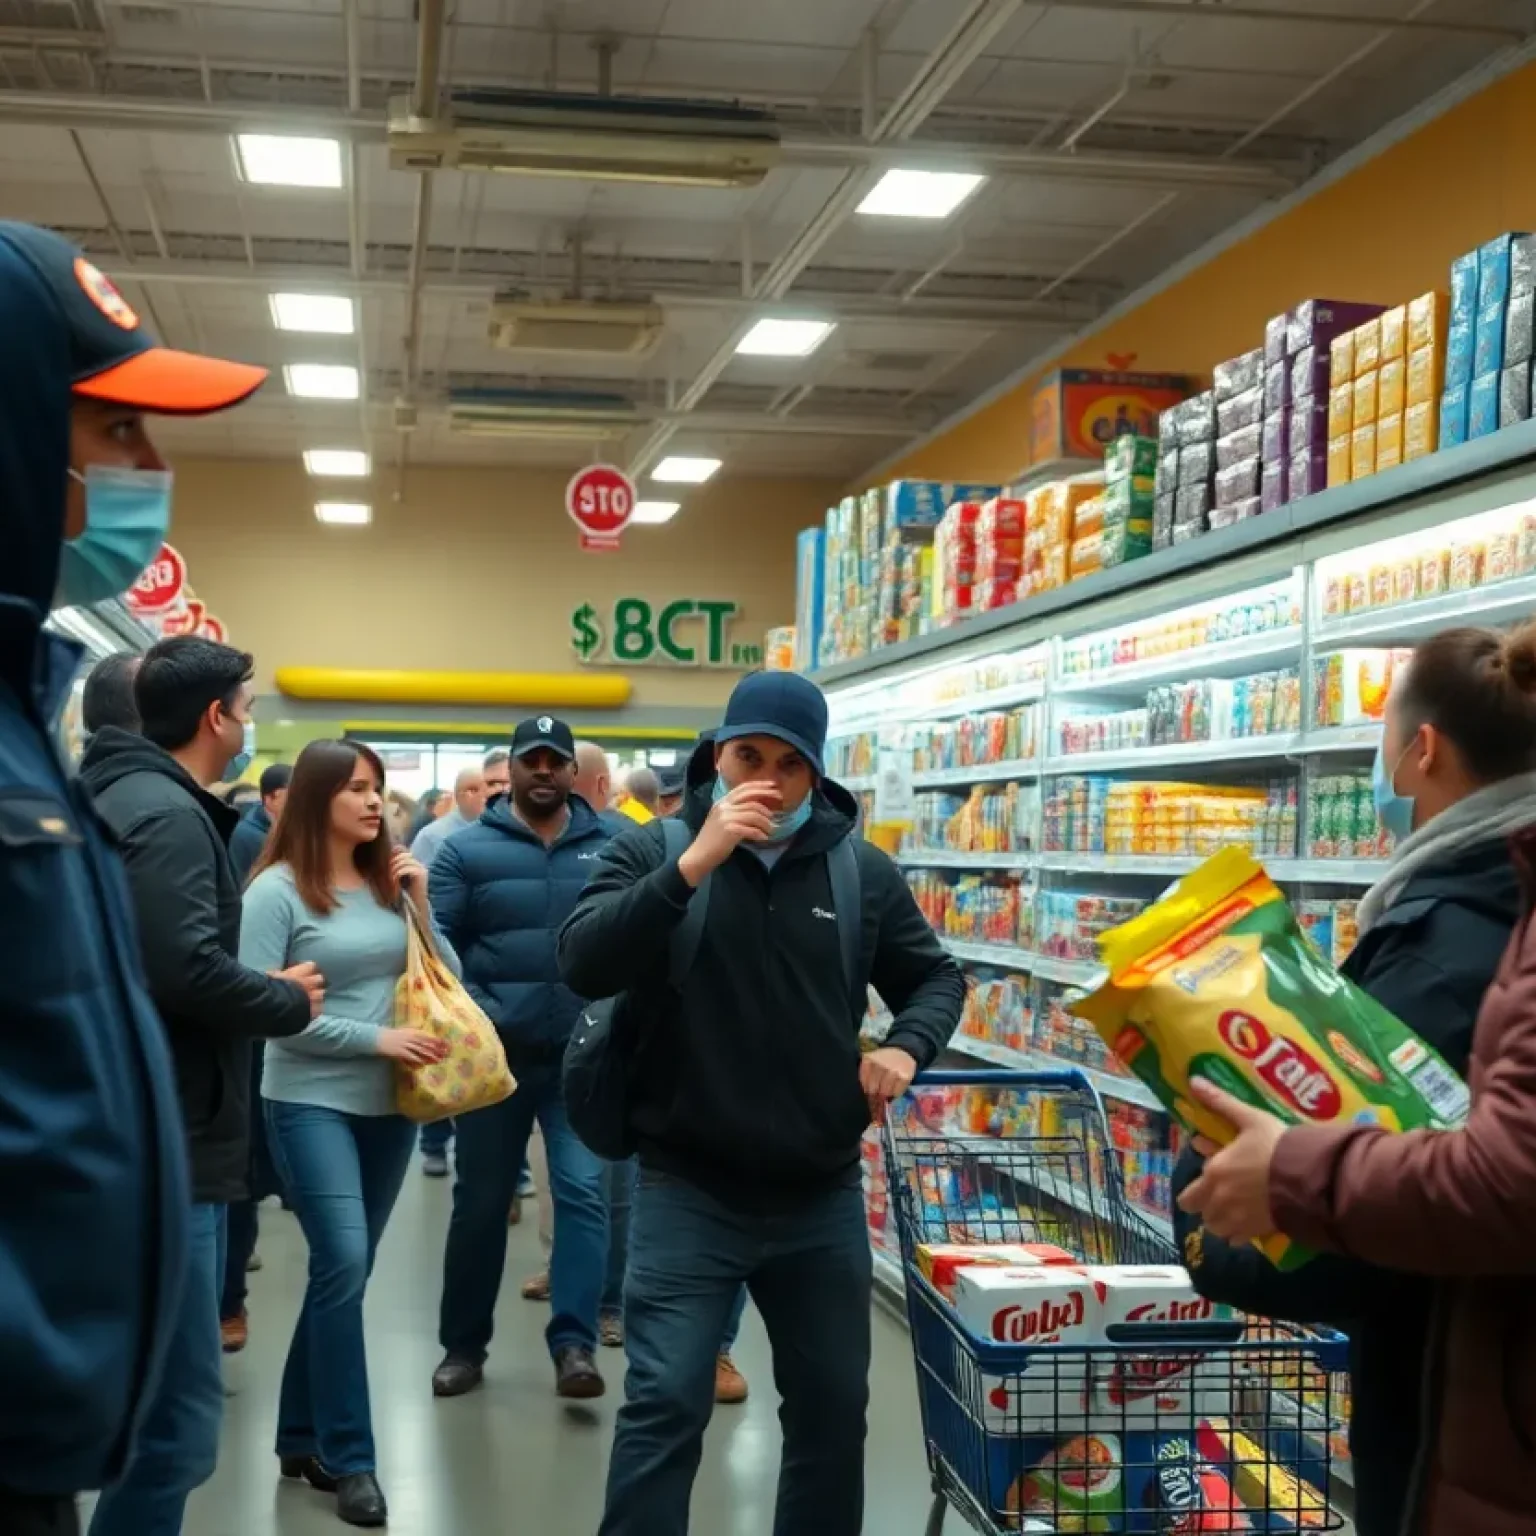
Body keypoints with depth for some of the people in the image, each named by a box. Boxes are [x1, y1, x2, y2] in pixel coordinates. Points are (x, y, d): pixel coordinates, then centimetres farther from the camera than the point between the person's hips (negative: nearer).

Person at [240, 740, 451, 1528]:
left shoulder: (388, 882, 6)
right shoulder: (278, 889, -8)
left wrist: (419, 906, -5)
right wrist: (374, 1037, -17)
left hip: (390, 1103, 6)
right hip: (311, 1101, -5)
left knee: (346, 1269, 12)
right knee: (343, 1264, -13)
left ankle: (302, 1436, 26)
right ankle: (348, 1457, -1)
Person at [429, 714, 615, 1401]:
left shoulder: (612, 846, 4)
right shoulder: (467, 849, 0)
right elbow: (436, 940, -4)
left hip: (583, 1053, 0)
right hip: (495, 1053, 0)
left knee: (582, 1190, -7)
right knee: (480, 1201, 11)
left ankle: (574, 1343, -1)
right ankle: (463, 1344, 24)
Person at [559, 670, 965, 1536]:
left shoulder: (863, 872, 2)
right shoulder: (653, 852, -4)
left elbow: (938, 976, 15)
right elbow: (584, 967, -19)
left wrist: (908, 1046, -6)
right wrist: (693, 864, -27)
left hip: (824, 1195, 3)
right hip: (688, 1191, -3)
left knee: (834, 1408, 15)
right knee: (667, 1405, -5)